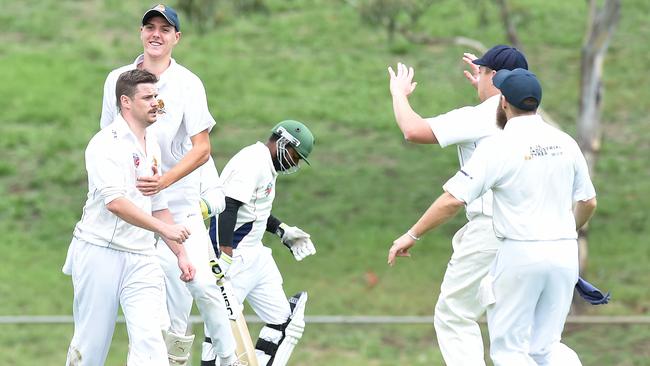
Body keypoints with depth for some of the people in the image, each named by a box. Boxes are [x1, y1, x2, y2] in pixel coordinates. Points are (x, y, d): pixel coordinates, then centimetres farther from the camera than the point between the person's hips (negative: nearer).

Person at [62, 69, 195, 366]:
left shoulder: (152, 146, 16)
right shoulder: (106, 144, -10)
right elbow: (114, 202, -22)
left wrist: (180, 253, 18)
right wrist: (163, 228, -28)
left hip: (141, 260, 6)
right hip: (100, 252, -6)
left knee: (149, 338, -12)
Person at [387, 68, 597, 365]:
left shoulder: (499, 146, -9)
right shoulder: (565, 142, 6)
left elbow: (453, 199, -14)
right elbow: (588, 202, 15)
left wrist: (412, 235, -4)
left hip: (521, 254, -5)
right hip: (565, 252, 5)